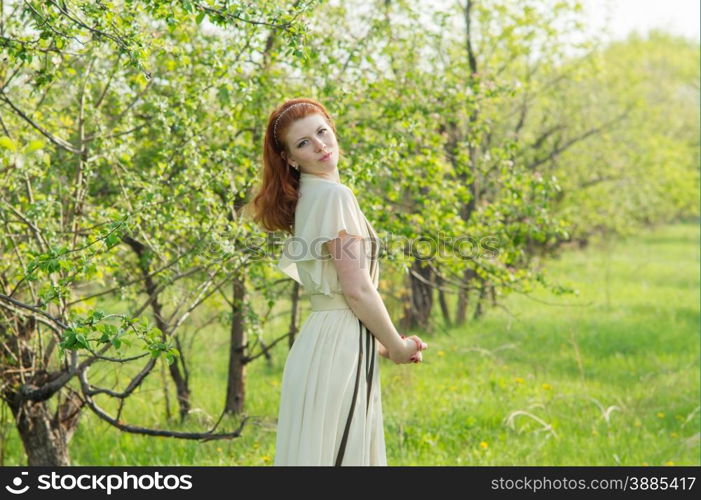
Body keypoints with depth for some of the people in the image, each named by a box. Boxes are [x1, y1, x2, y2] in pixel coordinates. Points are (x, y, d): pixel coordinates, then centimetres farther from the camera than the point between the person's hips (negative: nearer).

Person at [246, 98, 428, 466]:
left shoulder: (305, 198, 16)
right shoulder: (334, 194, -12)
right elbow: (357, 289, -16)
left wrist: (380, 344, 15)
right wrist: (397, 347, -4)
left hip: (323, 338, 9)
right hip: (338, 349, -9)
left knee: (325, 451, 11)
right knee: (335, 454, -6)